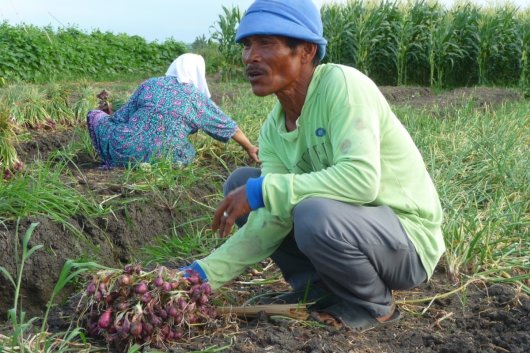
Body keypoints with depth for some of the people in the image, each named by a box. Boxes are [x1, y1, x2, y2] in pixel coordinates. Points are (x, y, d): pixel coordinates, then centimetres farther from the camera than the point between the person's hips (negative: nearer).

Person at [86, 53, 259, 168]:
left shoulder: (150, 84, 8)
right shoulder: (199, 99, 6)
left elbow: (121, 117, 12)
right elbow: (228, 127, 17)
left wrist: (109, 113, 34)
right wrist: (250, 148, 31)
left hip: (126, 154, 2)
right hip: (162, 159, -2)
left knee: (96, 114, 27)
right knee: (188, 150, 32)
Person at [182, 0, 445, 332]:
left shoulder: (342, 84, -23)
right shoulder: (273, 131, -2)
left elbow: (361, 179, -36)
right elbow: (269, 225, -6)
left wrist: (261, 190, -30)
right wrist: (203, 274, -15)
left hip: (409, 239, -7)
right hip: (345, 226, 7)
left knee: (314, 215, -36)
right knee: (240, 182, 1)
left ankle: (373, 305, -5)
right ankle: (319, 291, 7)